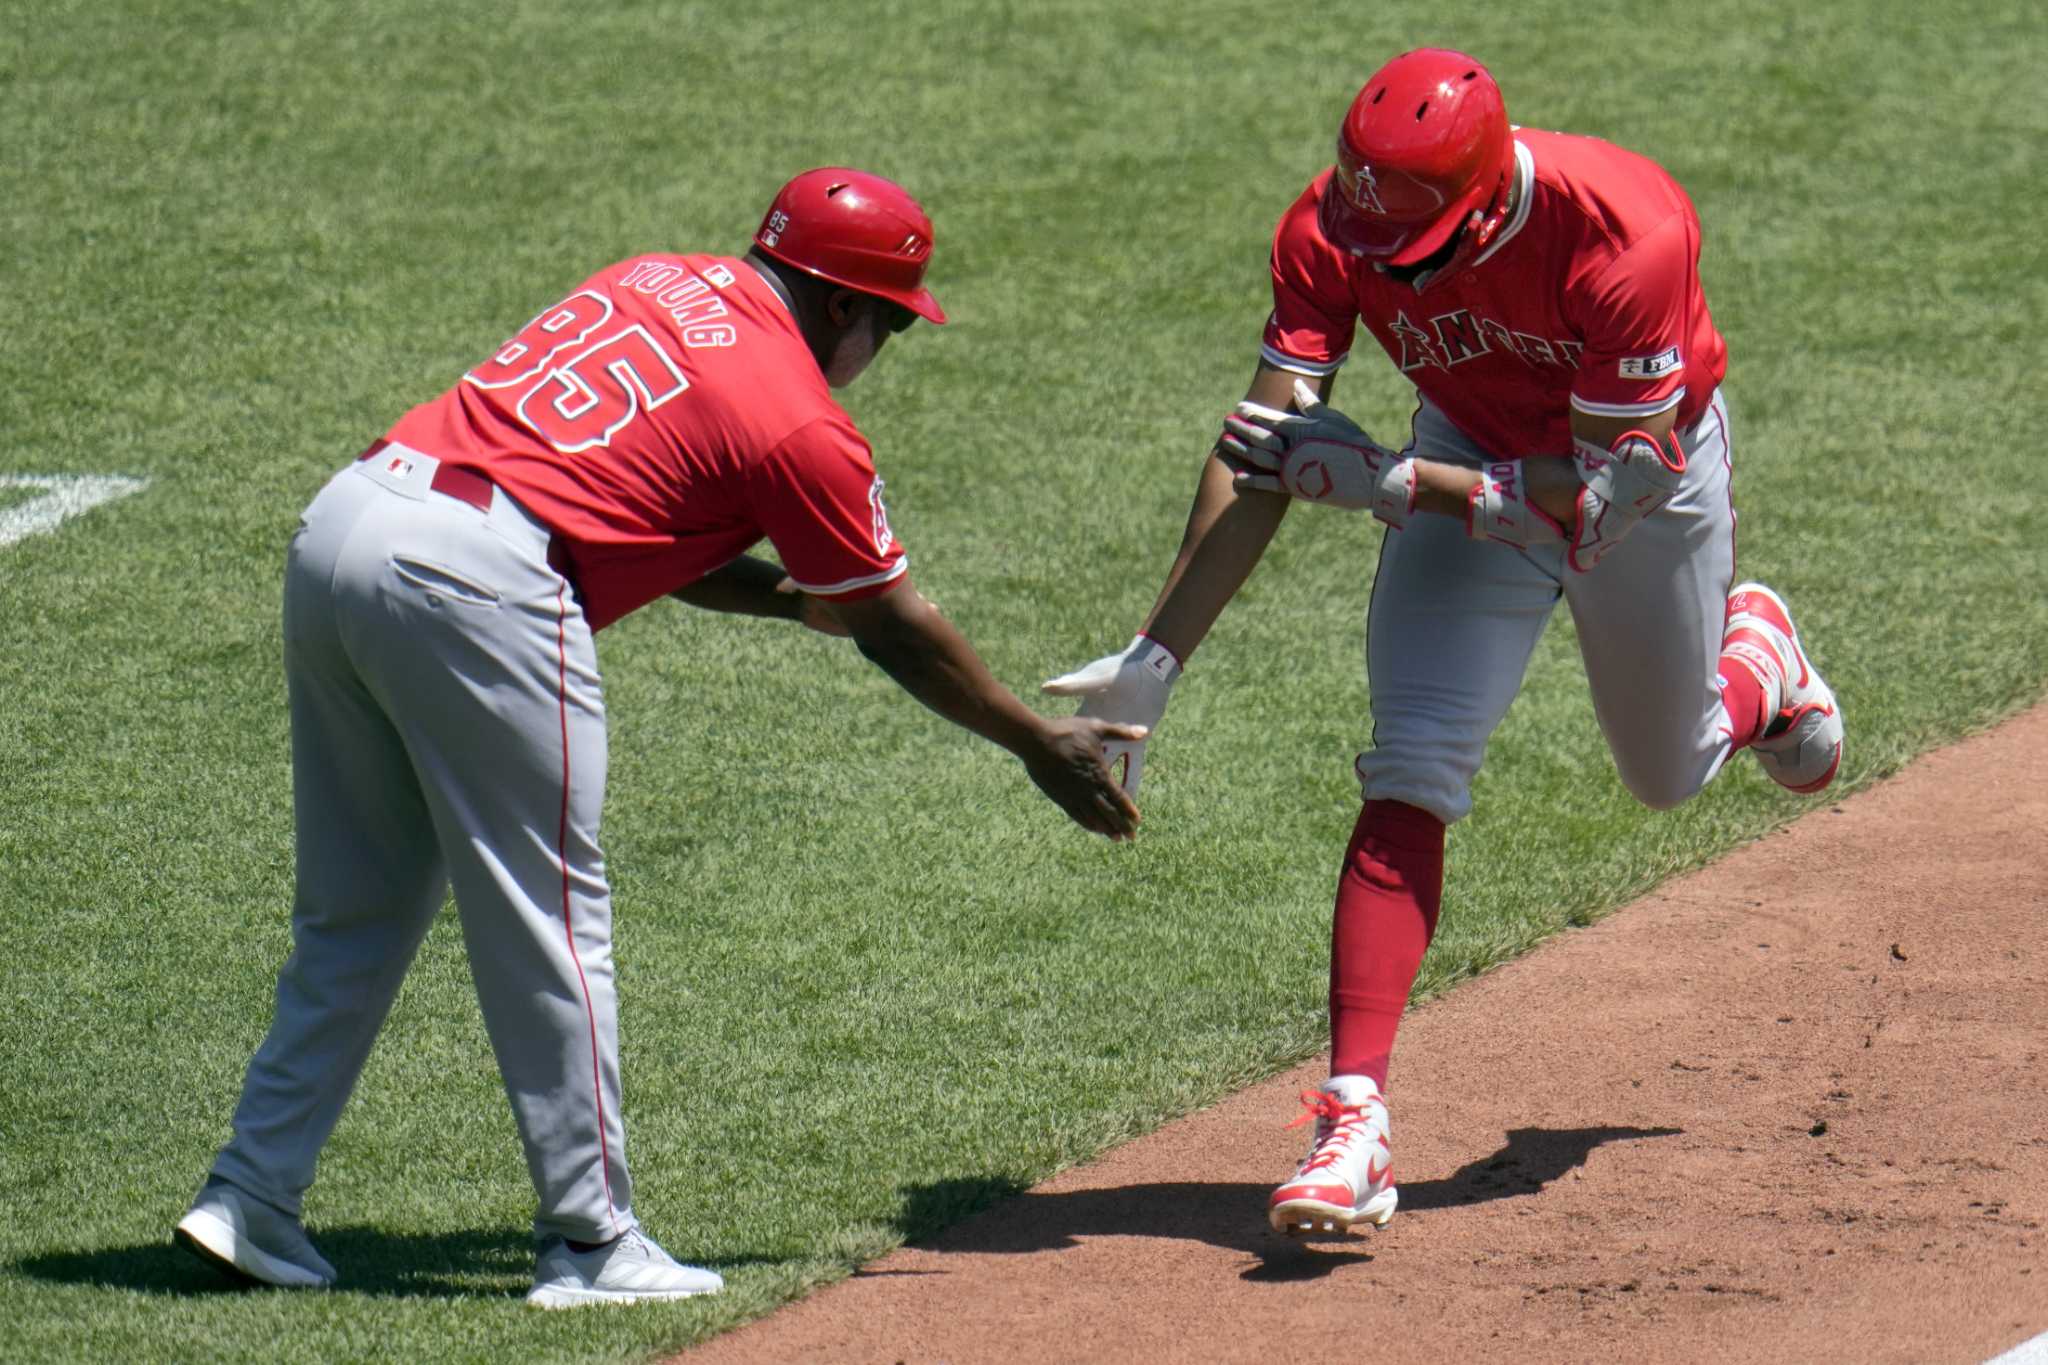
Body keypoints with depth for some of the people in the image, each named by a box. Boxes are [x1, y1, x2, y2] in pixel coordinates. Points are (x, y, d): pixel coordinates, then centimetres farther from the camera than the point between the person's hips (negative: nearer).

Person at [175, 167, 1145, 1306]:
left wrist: (794, 597, 31)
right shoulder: (800, 421, 1)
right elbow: (895, 629, 11)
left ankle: (253, 1197, 18)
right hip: (477, 583, -8)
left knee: (356, 910, 18)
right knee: (552, 915, 3)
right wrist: (1039, 744, 22)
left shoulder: (655, 284, 22)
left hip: (341, 524, 8)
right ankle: (593, 1243, 9)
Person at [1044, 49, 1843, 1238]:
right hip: (1474, 454, 2)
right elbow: (1265, 453, -31)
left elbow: (1609, 492, -36)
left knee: (1669, 773, 19)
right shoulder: (1332, 230, -29)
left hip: (1654, 465, -2)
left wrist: (1392, 482, -41)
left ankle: (1756, 657, 56)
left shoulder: (1627, 237, -40)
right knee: (1413, 771, -17)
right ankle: (1355, 1119, -21)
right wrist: (1156, 659, -40)